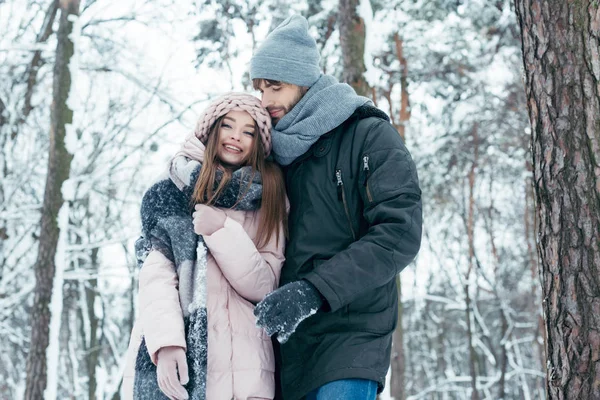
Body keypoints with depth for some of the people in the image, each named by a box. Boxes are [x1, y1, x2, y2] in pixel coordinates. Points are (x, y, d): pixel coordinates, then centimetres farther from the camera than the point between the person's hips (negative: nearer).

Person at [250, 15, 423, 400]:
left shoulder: (370, 136, -2)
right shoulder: (278, 150, 17)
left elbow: (399, 234, -14)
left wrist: (313, 290, -22)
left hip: (350, 332, -6)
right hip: (288, 336, 6)